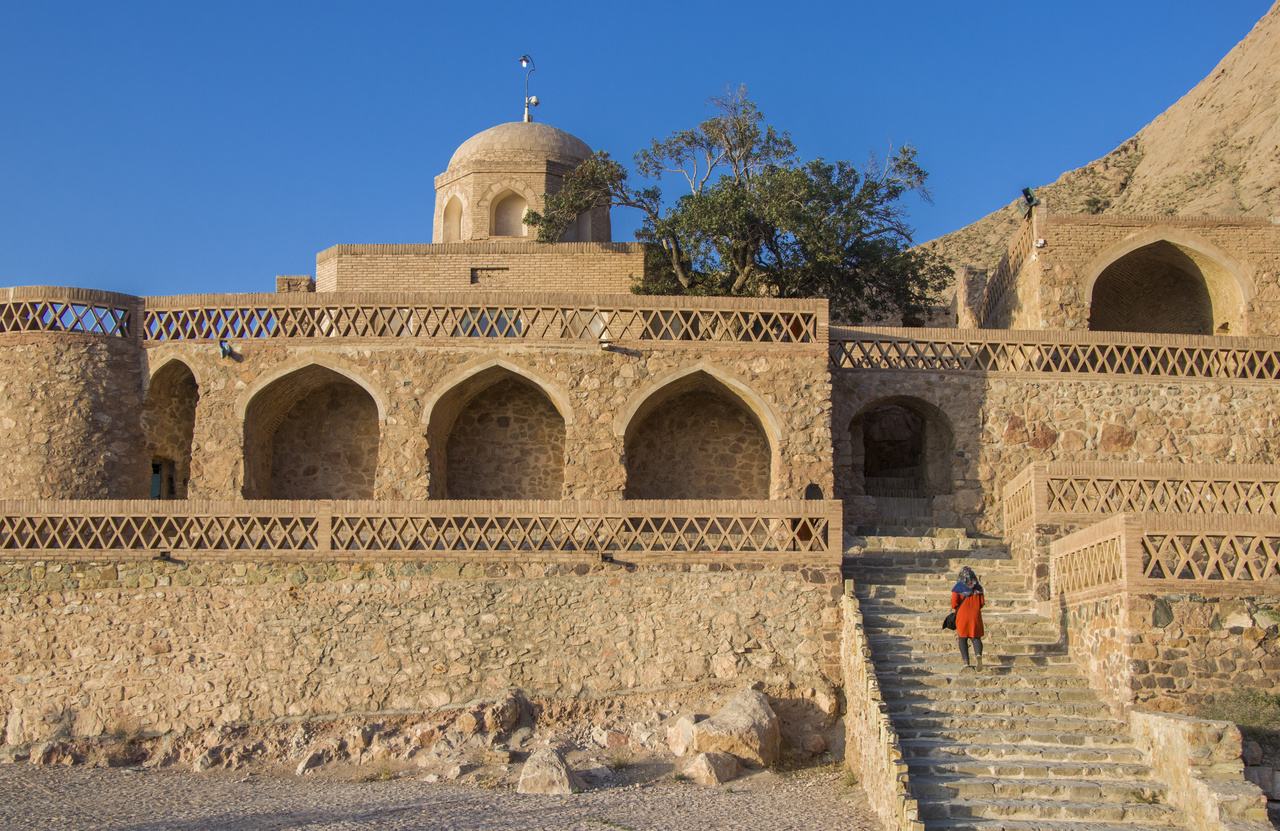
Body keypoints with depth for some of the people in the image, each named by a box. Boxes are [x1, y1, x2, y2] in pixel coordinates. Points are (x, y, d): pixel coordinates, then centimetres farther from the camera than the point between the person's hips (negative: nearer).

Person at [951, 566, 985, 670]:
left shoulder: (958, 587, -3)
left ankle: (966, 661, -2)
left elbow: (954, 602, -10)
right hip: (975, 615, 2)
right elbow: (982, 602, 7)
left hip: (962, 615, -2)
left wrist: (956, 608, 12)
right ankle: (978, 654, -26)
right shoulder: (977, 587, 5)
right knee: (976, 637, 5)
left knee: (963, 639, 9)